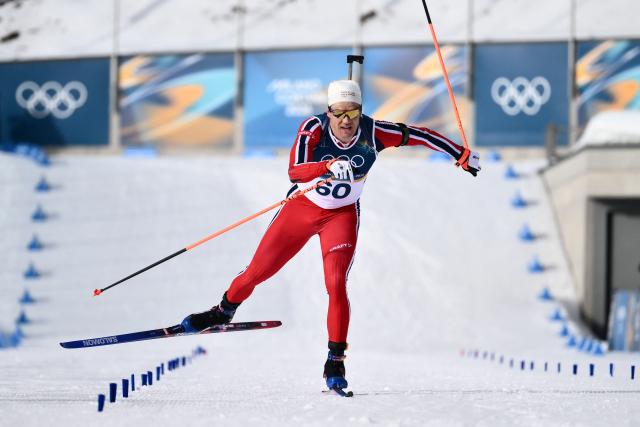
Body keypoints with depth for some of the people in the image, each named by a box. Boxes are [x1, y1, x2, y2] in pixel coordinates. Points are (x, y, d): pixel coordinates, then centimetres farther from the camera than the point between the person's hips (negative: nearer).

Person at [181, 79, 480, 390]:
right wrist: (330, 166, -56)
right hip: (301, 207, 0)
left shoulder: (373, 133, -22)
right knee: (258, 270, 8)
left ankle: (335, 361, -8)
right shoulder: (313, 129, -26)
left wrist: (463, 155, -6)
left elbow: (416, 134, -10)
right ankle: (224, 312, 37)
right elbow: (294, 172, -38)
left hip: (342, 215, 0)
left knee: (336, 284, -18)